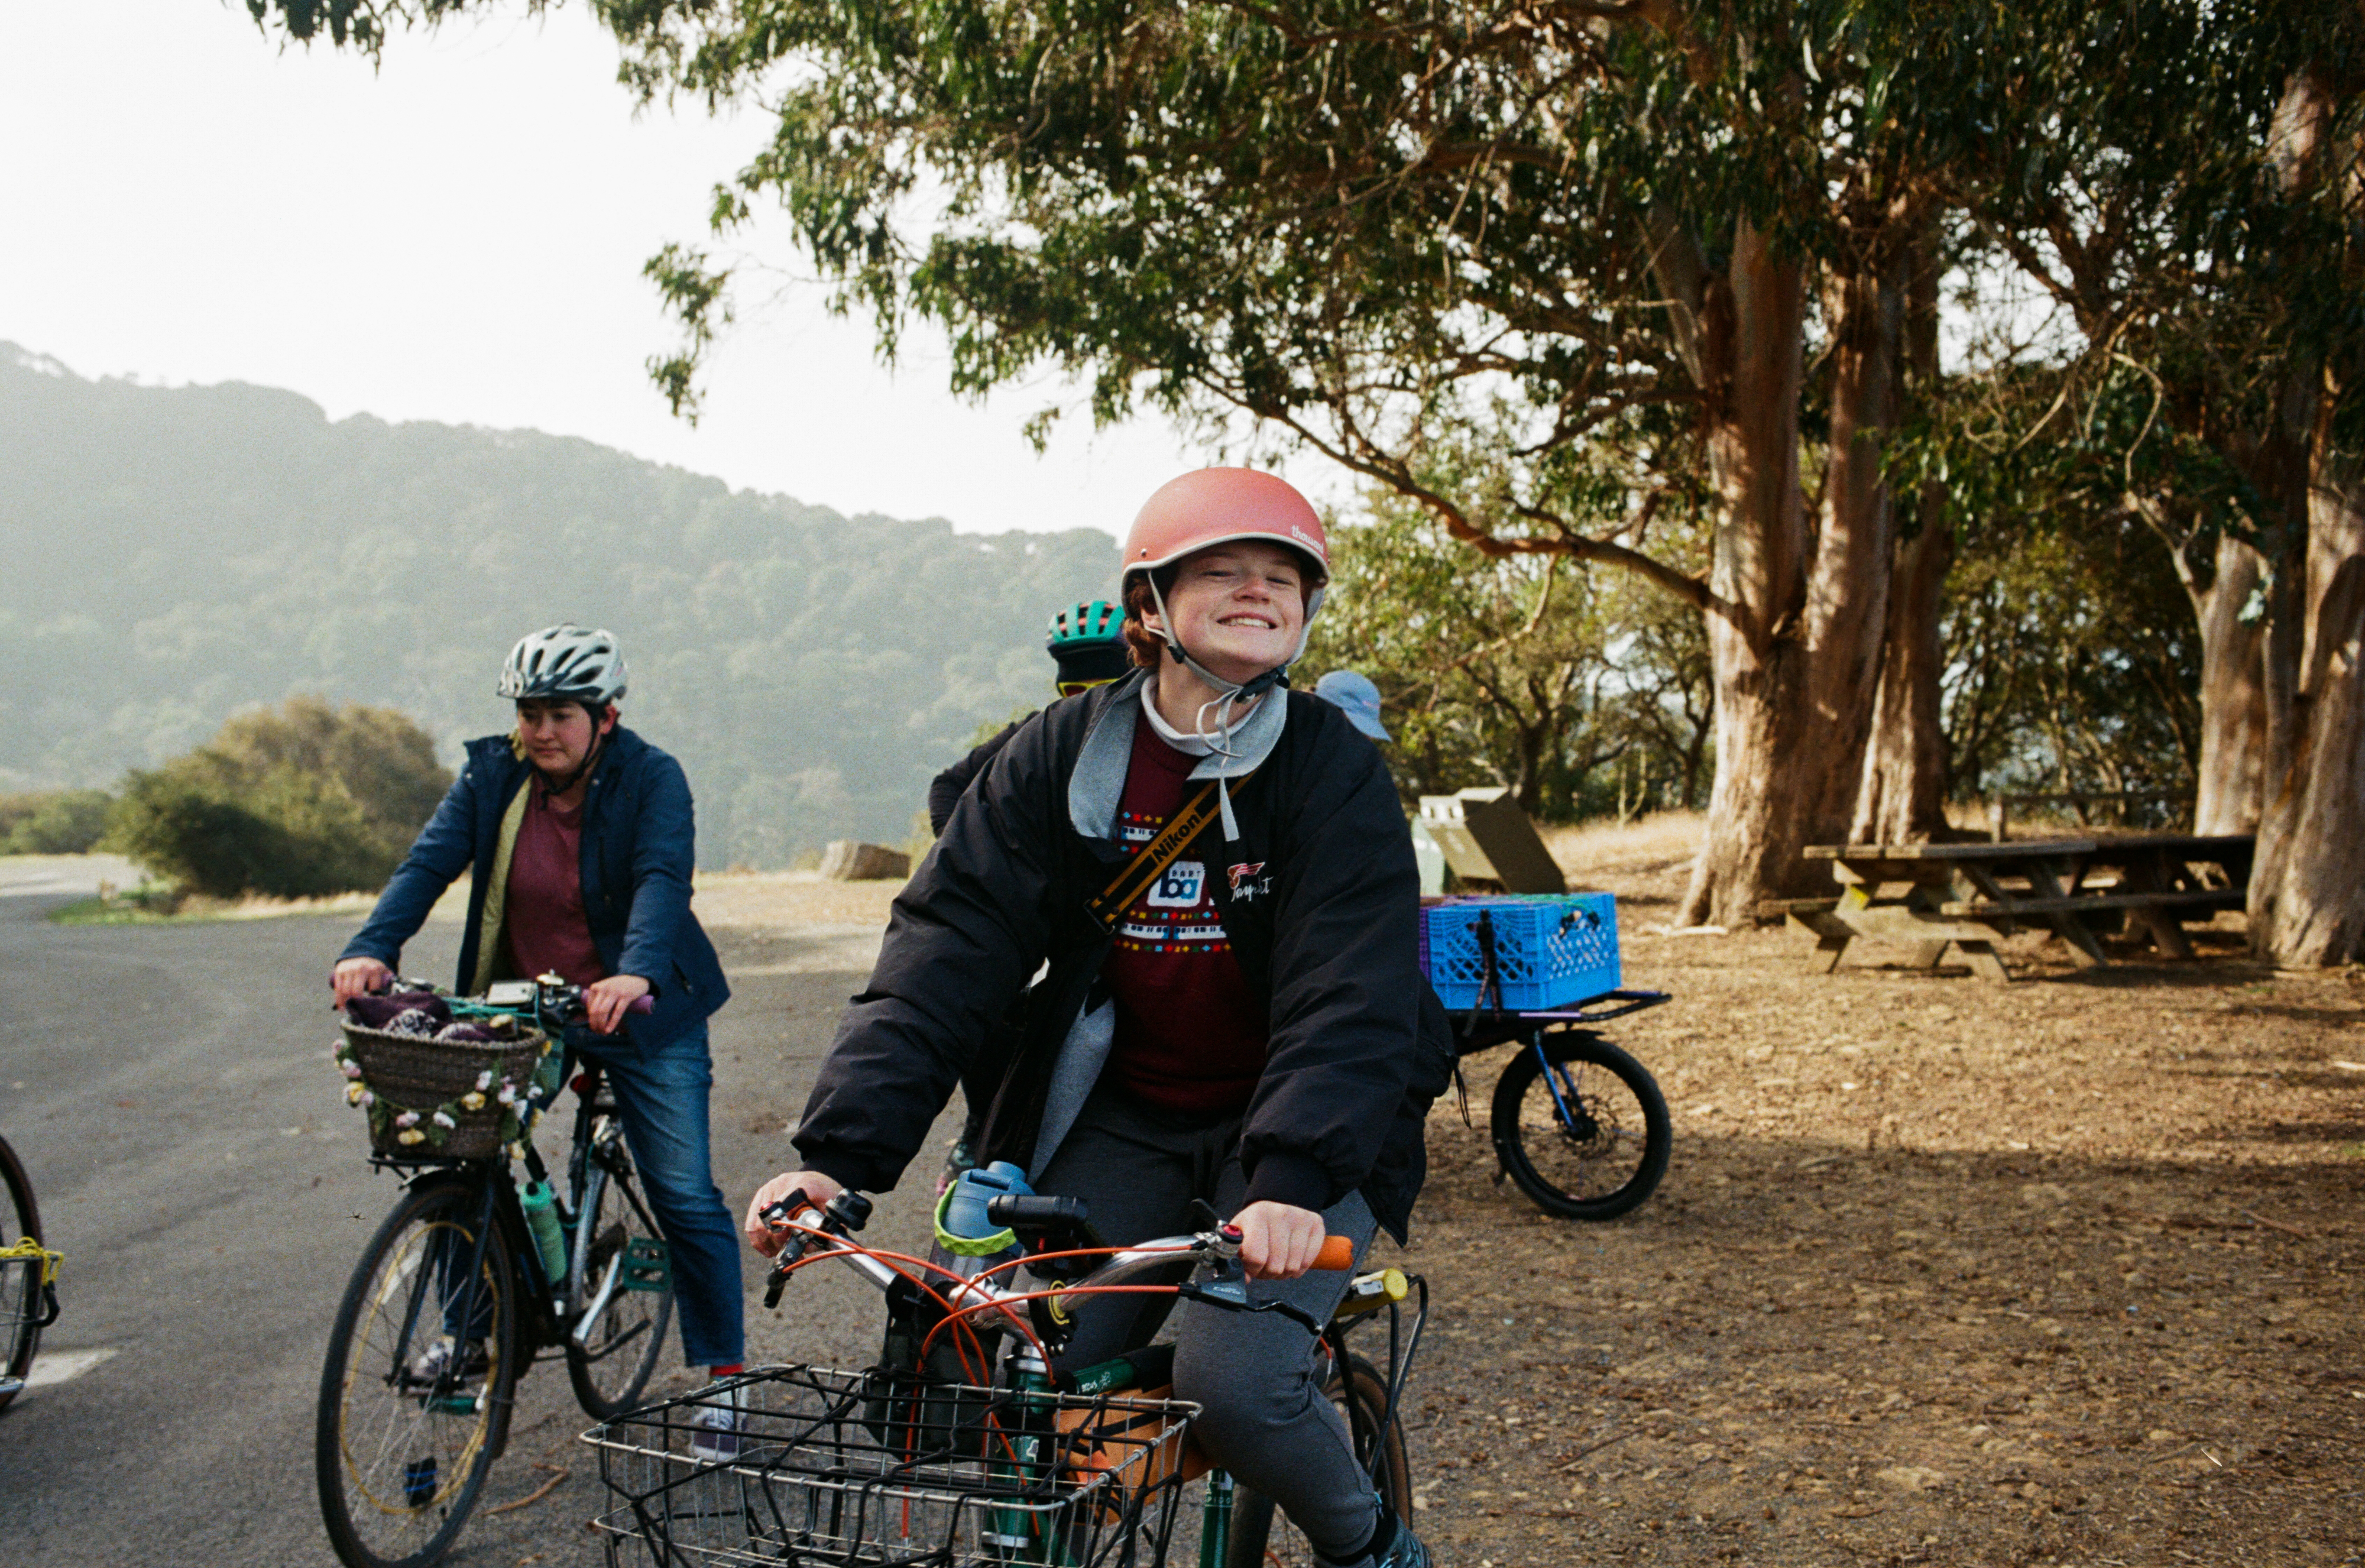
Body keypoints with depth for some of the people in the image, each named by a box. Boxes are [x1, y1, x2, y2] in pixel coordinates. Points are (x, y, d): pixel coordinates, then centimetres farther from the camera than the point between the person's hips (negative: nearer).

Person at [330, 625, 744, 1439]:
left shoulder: (651, 779, -12)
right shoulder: (492, 776, -2)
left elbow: (663, 880, -28)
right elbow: (429, 861, -13)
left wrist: (637, 974, -46)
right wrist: (371, 949, -31)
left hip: (640, 1014, -3)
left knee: (685, 1197, -4)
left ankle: (723, 1371, 11)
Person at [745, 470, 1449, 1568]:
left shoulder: (1335, 770, -12)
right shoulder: (1055, 758, -5)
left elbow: (1350, 999, -23)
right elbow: (945, 951, -12)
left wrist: (1293, 1179, -40)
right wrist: (837, 1153, -24)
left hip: (1292, 1131, -3)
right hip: (1121, 1118, 3)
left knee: (1235, 1380, -22)